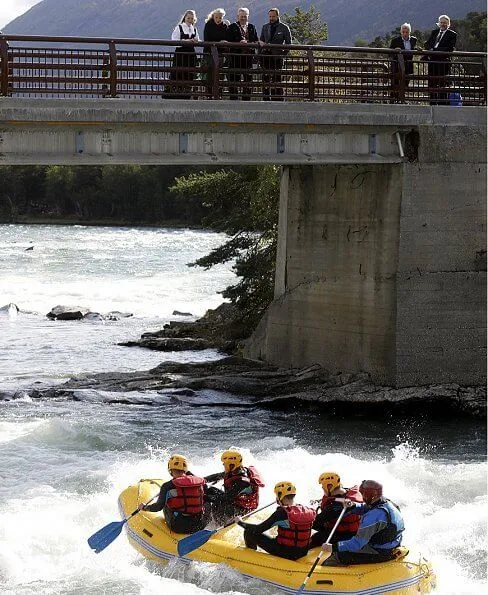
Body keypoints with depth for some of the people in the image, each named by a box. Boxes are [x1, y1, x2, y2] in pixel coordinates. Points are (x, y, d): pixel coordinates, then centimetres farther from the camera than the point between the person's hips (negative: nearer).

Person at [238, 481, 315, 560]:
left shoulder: (282, 512, -21)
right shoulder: (306, 511, -3)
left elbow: (258, 529, -17)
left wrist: (241, 523, 0)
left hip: (285, 553, -6)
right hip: (303, 552, 6)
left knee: (250, 532, 2)